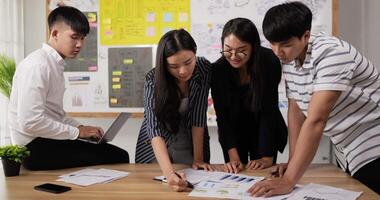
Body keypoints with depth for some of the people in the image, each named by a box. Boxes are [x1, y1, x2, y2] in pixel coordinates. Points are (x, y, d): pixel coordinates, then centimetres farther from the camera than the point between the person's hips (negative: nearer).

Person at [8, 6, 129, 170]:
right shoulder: (37, 65, -17)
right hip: (35, 147, -9)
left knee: (118, 155, 4)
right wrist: (77, 131, -15)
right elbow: (30, 122, -24)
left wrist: (80, 127, 3)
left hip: (49, 139, 9)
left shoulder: (55, 64, 10)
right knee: (117, 158, -16)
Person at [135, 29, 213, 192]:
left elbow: (198, 117, -18)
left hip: (191, 144, 2)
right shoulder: (153, 80, -28)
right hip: (156, 148, -1)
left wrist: (198, 158, -22)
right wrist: (168, 172, -52)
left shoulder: (204, 69, -21)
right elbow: (154, 128, -38)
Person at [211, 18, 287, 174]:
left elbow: (269, 110, -23)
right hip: (233, 134, 1)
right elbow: (222, 116, -19)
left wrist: (268, 157, -26)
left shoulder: (269, 62, -25)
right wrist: (233, 157, -28)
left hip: (266, 132, -1)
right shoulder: (217, 70, -21)